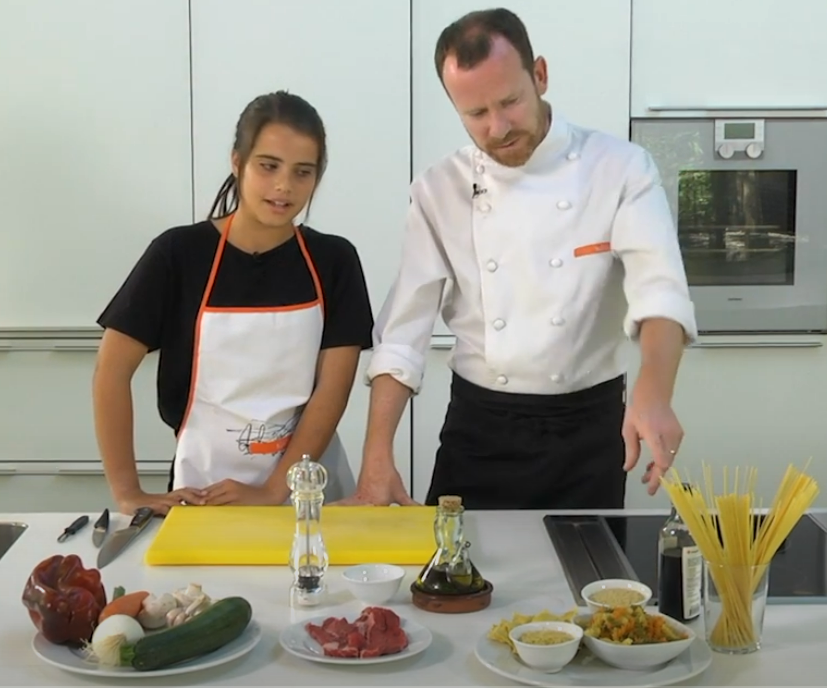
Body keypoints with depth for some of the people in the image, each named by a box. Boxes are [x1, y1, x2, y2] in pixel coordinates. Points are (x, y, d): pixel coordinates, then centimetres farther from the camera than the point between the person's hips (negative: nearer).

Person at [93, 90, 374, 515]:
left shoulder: (333, 261, -1)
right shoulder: (179, 253, -5)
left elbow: (333, 388, -5)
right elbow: (112, 370, -4)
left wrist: (273, 492, -13)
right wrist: (127, 492, -7)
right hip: (204, 488, -1)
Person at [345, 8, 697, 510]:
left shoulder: (621, 169, -9)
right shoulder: (440, 189, -2)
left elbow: (659, 289, -21)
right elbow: (404, 331, -3)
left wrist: (654, 392, -41)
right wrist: (378, 460, -12)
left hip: (586, 429, -1)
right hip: (479, 429, 2)